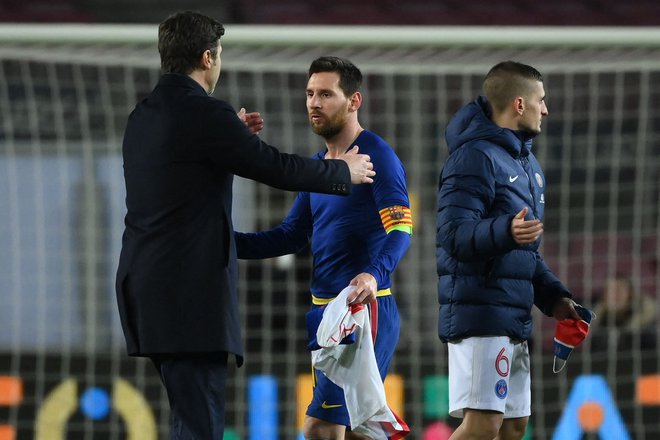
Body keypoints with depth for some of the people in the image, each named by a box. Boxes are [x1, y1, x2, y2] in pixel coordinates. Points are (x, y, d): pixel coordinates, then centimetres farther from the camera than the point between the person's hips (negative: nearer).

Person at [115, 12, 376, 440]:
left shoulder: (145, 115, 13)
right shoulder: (205, 113, -13)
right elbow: (277, 167, -7)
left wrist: (233, 135, 32)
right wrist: (344, 170, 9)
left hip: (148, 287, 9)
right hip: (190, 292, -9)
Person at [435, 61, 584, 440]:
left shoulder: (528, 163, 19)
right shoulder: (476, 157, -12)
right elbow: (454, 235, -23)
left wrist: (554, 297, 12)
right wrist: (505, 231, -40)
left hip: (515, 319, 10)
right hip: (479, 313, -10)